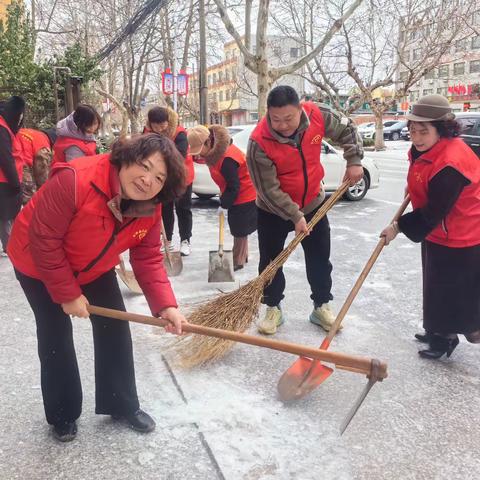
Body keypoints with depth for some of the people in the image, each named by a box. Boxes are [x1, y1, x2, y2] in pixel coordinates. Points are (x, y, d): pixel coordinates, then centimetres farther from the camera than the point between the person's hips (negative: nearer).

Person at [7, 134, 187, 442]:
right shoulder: (75, 181, -38)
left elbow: (148, 259, -15)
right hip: (39, 266, -5)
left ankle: (122, 405, 23)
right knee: (56, 338, 1)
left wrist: (165, 305, -29)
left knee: (115, 330, 4)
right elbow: (43, 241, -31)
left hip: (95, 269, 5)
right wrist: (67, 294, -25)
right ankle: (63, 415, 23)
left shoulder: (150, 209, -19)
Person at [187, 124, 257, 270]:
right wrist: (224, 200, 9)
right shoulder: (216, 150, 0)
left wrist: (224, 204, -15)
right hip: (238, 197, 10)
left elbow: (233, 187, -25)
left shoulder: (227, 159, -32)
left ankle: (238, 261, 15)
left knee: (240, 231, 2)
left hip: (244, 198, -10)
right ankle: (242, 256, 35)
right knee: (238, 230, 21)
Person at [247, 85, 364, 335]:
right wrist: (294, 217, -25)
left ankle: (321, 307, 27)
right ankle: (273, 309, 25)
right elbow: (269, 189, -25)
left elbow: (347, 129, 1)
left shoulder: (318, 115, -19)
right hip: (273, 210, -3)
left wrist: (354, 161, -9)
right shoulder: (259, 141, -29)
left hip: (312, 203, 3)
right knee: (270, 260, 6)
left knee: (320, 258, 11)